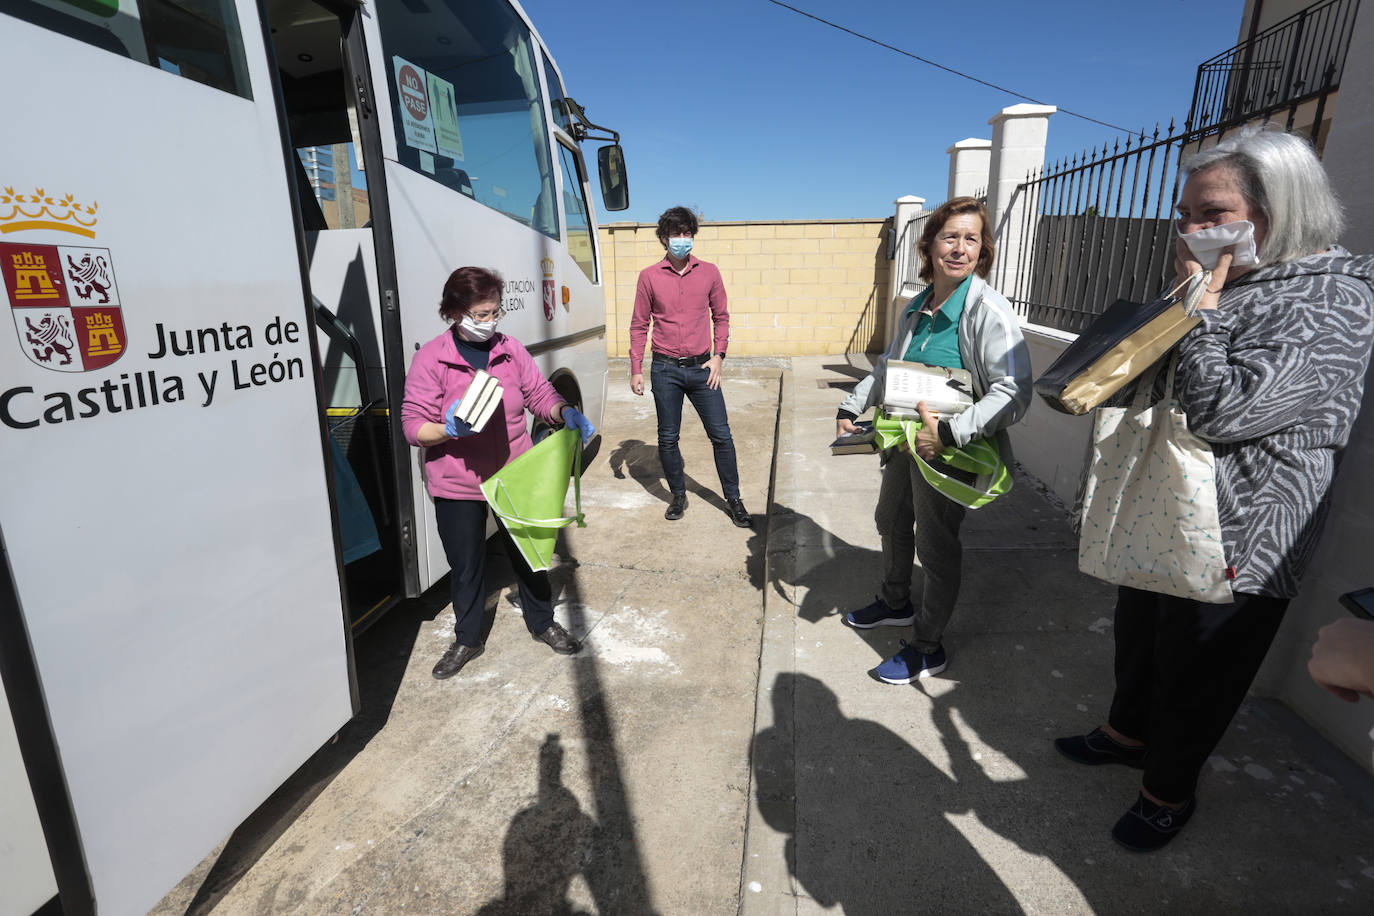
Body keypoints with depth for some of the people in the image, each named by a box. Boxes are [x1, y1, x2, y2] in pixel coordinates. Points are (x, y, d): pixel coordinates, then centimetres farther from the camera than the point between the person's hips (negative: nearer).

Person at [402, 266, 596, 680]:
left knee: (528, 553, 15)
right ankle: (467, 640, 37)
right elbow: (413, 425, -10)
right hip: (457, 486, -2)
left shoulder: (511, 350, 0)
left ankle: (543, 623, 39)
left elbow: (539, 394, 5)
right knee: (465, 566, 13)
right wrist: (449, 430, -31)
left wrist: (565, 413, -16)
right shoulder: (430, 359, -9)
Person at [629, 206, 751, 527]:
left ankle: (733, 499, 14)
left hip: (701, 368, 1)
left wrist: (718, 356, 0)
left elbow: (721, 317, 12)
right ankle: (678, 496, 25)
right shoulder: (649, 276, 3)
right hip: (665, 370, 0)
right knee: (667, 438, 7)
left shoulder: (709, 272, 5)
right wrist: (636, 370, 1)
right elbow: (639, 325, 5)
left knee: (721, 435, 1)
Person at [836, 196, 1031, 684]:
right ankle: (895, 603, 49)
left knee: (936, 544, 4)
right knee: (891, 521, 23)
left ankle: (929, 648, 25)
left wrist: (949, 432, -32)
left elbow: (1014, 393, -26)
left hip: (950, 452, -8)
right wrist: (851, 408, 11)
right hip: (905, 442, 8)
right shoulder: (916, 308, 5)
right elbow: (887, 367, 20)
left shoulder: (988, 310, -19)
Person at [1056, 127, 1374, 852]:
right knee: (1137, 636, 24)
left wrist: (1198, 305, -22)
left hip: (1233, 543, -8)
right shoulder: (1223, 283, 9)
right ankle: (1127, 732, 48)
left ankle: (1169, 790, 34)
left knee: (1193, 672, 11)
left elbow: (1219, 412, -28)